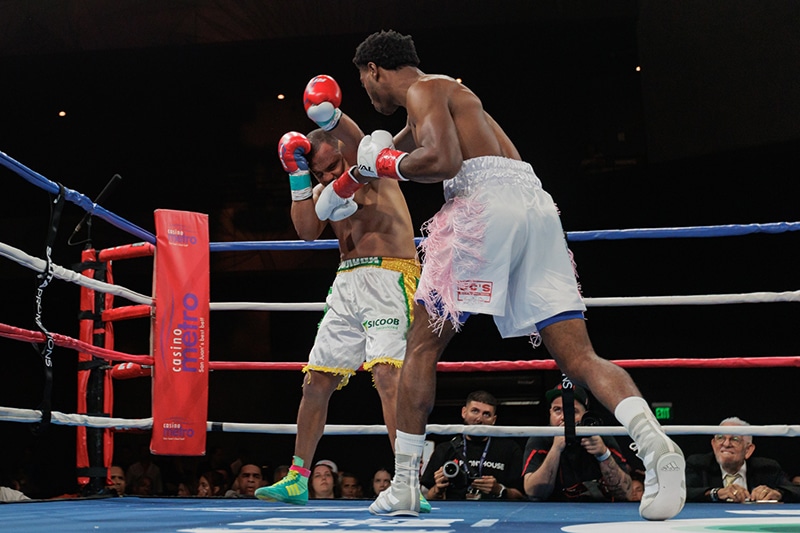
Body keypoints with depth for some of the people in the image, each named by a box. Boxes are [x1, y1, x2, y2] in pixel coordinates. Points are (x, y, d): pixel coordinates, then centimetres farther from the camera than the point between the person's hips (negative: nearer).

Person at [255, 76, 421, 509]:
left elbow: (358, 143, -23)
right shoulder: (322, 190, 16)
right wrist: (297, 177, -8)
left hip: (388, 278, -7)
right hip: (347, 283, 7)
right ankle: (296, 481, 19)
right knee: (316, 382, 7)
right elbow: (307, 230, -1)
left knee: (388, 373, -24)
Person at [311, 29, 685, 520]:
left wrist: (389, 164, 6)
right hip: (537, 206, 8)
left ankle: (405, 485, 9)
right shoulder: (449, 92, 35)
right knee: (579, 356, -3)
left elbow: (442, 162, -13)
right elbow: (390, 148, 50)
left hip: (486, 203, -8)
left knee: (423, 346, 7)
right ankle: (655, 443, -28)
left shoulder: (423, 89, 6)